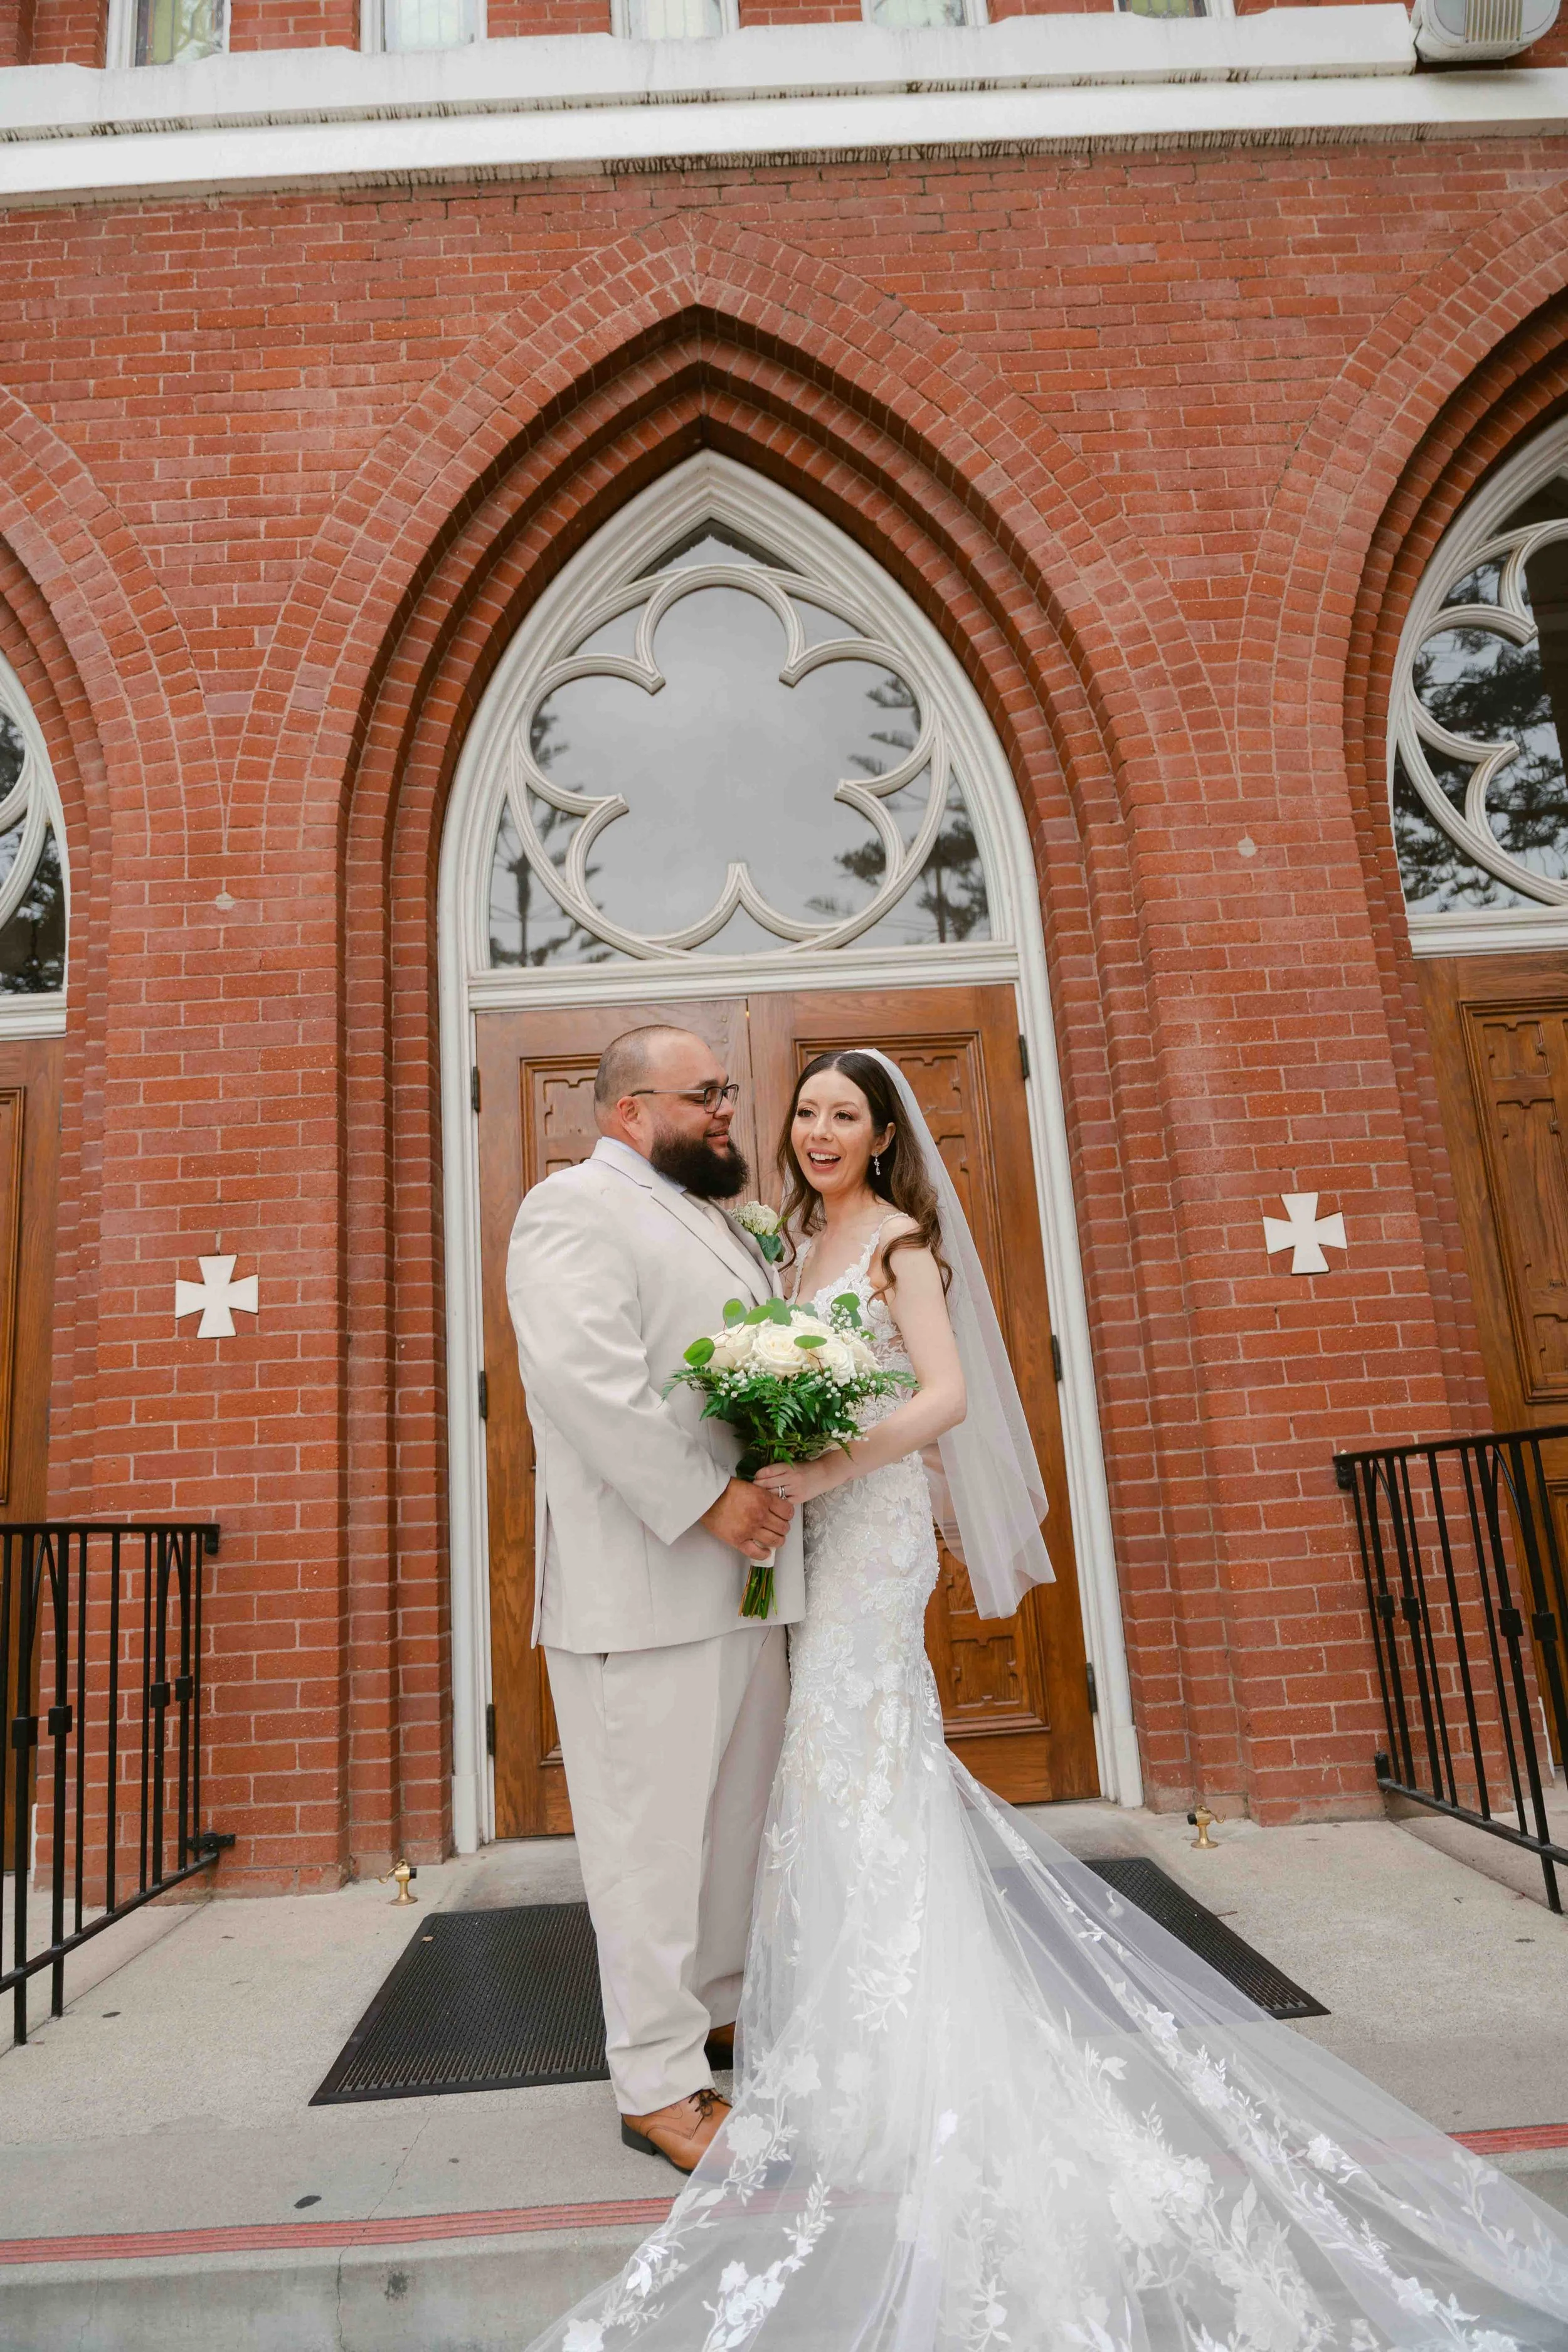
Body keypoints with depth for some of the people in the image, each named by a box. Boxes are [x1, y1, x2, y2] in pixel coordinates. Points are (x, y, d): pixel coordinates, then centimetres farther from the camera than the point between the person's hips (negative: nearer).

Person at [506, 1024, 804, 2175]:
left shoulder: (723, 1225, 20)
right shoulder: (577, 1205, -9)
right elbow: (585, 1379, -23)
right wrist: (706, 1503, -22)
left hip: (739, 1581, 9)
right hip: (641, 1586, -9)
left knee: (738, 1812, 20)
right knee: (654, 1834, 3)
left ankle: (717, 2007, 40)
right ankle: (659, 2083, 19)